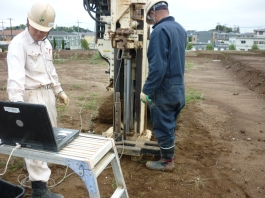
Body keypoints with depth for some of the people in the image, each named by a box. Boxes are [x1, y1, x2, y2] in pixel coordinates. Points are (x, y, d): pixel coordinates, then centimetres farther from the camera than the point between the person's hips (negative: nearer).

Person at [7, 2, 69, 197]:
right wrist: (17, 103, -42)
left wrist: (59, 91, 20)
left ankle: (46, 159, 44)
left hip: (48, 93, 8)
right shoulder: (18, 43, -17)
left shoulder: (46, 43, 9)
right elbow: (16, 76, -30)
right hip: (32, 95, -8)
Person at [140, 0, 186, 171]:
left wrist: (146, 90, -19)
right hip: (178, 87, 9)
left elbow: (157, 67, -26)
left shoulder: (160, 30, -19)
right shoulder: (180, 29, 9)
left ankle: (167, 162, 23)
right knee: (170, 125, 22)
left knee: (163, 127, 7)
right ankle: (169, 155, 39)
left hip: (164, 89, -9)